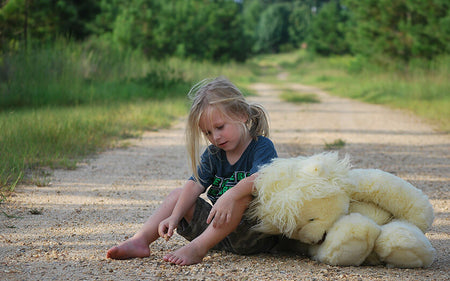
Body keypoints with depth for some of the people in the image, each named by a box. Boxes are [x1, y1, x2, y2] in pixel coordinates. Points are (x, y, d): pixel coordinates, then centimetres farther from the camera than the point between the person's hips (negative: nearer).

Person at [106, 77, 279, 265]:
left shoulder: (262, 147, -9)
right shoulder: (213, 154, 11)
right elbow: (195, 185, -3)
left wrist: (230, 196, -48)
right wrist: (174, 217, -19)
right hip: (217, 230, 7)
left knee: (243, 193, -34)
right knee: (178, 195, 6)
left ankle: (197, 248, -39)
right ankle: (140, 241, -13)